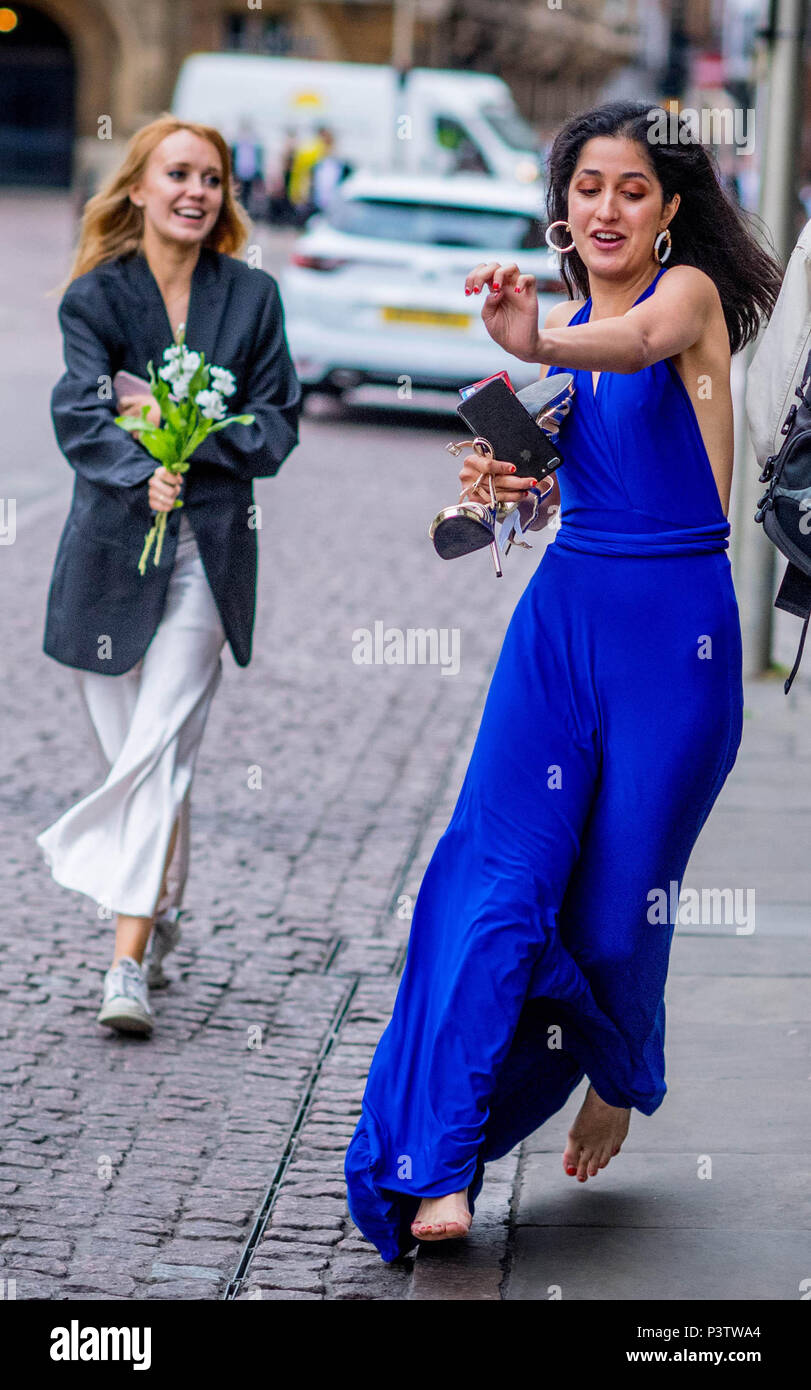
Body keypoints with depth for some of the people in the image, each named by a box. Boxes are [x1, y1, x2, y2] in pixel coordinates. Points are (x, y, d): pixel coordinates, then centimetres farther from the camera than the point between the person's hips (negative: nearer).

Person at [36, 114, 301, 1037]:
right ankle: (159, 918, 28)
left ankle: (128, 961, -13)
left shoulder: (251, 297, 5)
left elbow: (275, 432, 3)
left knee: (160, 749, -11)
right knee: (134, 753, 8)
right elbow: (80, 415, -15)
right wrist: (140, 475, -32)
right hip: (112, 547, 1)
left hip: (208, 552, -1)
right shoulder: (96, 296, 1)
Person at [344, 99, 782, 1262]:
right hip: (563, 612, 4)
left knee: (617, 903, 5)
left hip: (677, 624, -4)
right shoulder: (564, 321, 10)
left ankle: (618, 1079, 37)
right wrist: (502, 484, -8)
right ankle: (440, 1167, -15)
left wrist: (534, 341, -53)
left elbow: (634, 342, -32)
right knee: (499, 878, -10)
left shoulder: (692, 292, -8)